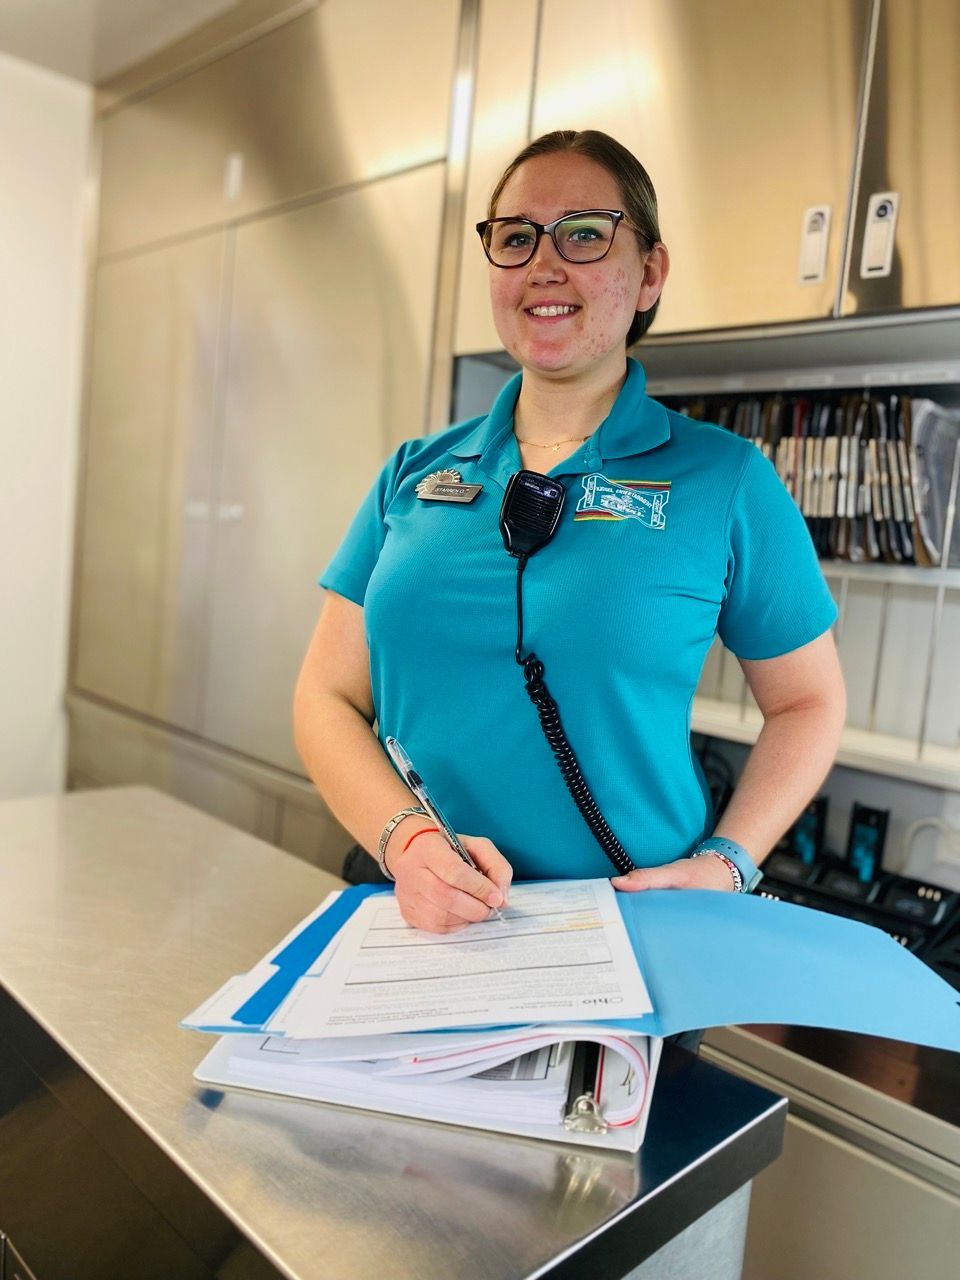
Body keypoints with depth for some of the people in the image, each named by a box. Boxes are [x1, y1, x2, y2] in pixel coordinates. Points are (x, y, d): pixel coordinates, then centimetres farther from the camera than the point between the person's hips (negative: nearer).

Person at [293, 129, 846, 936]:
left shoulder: (724, 477, 0)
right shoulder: (415, 473, 7)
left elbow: (808, 701, 7)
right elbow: (329, 698, 6)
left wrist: (724, 865, -7)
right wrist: (404, 836, -10)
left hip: (632, 927, -1)